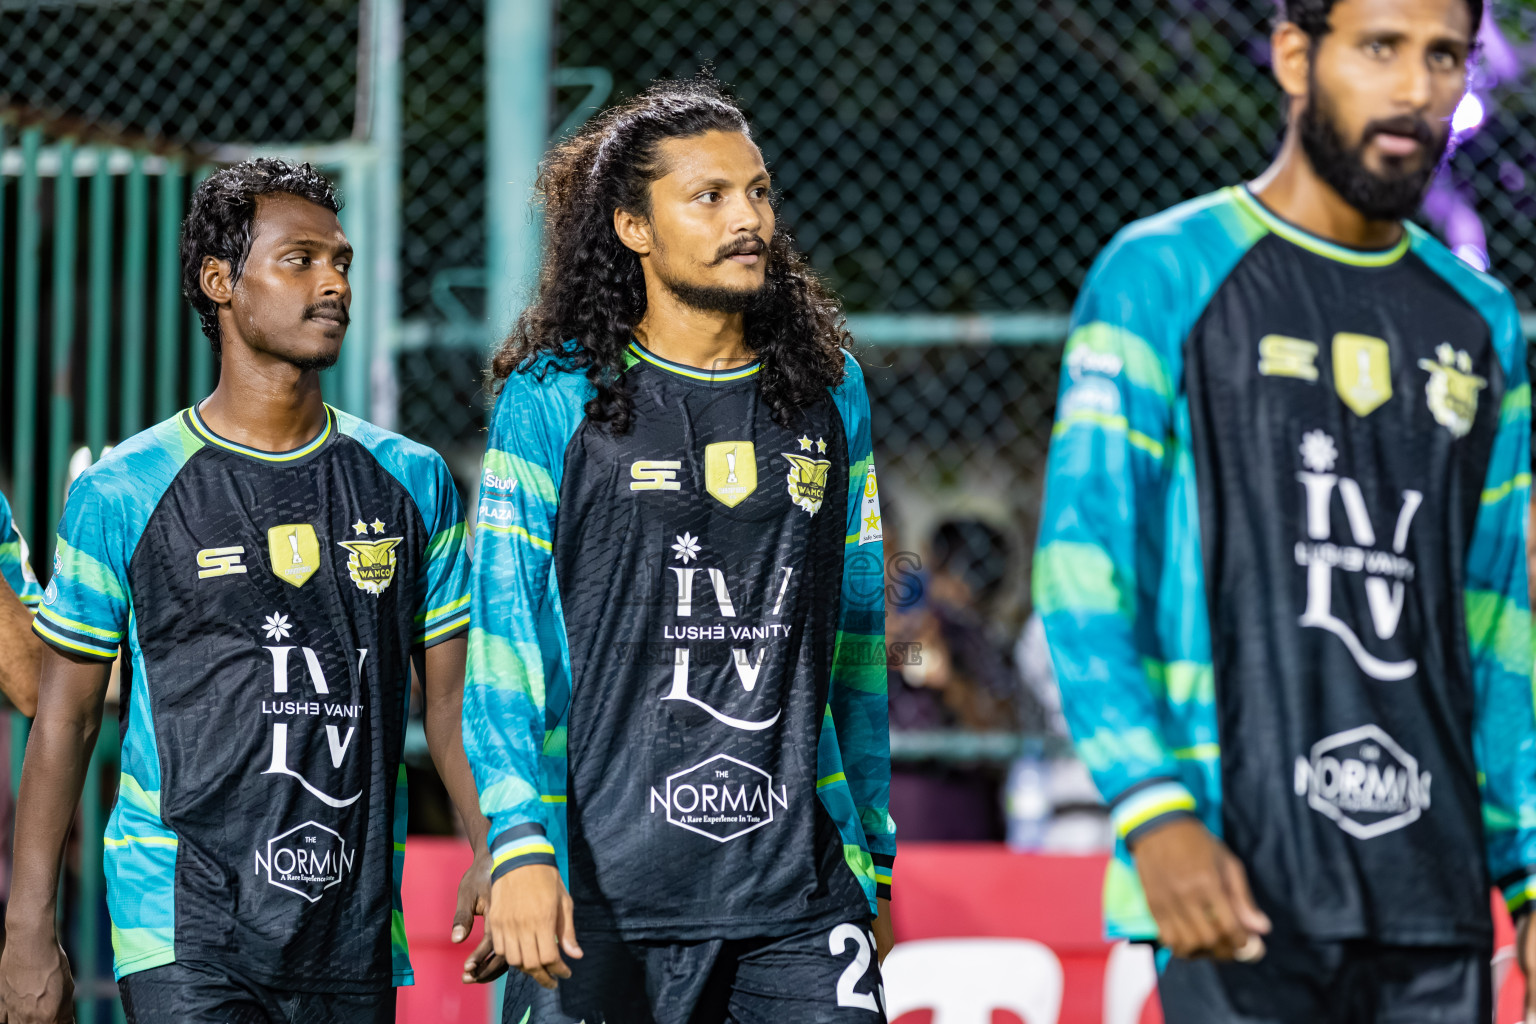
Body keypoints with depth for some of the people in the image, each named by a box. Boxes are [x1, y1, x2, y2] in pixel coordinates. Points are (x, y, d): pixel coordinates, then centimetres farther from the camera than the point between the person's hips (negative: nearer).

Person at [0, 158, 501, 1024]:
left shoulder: (410, 482, 9)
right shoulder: (125, 492, -1)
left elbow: (452, 695, 13)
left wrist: (495, 854, 0)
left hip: (354, 939, 4)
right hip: (183, 930, -4)